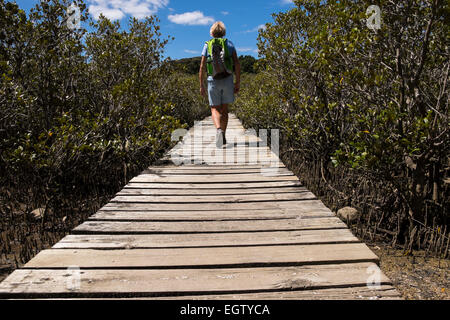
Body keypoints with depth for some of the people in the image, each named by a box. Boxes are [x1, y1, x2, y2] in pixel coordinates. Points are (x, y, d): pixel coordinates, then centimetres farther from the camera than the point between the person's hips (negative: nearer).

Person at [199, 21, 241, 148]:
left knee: (215, 109, 4)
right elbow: (237, 64, -2)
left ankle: (219, 130, -25)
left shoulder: (207, 45, 6)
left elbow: (202, 67, 0)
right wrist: (238, 82, 3)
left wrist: (201, 85, 4)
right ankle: (223, 137, 15)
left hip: (213, 80, -1)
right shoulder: (229, 44, 7)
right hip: (227, 80, 1)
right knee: (224, 108, 13)